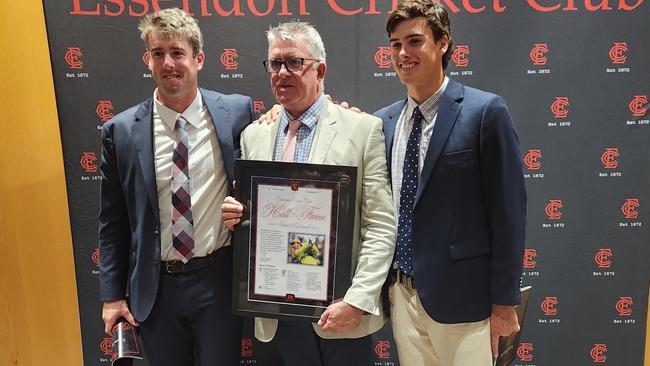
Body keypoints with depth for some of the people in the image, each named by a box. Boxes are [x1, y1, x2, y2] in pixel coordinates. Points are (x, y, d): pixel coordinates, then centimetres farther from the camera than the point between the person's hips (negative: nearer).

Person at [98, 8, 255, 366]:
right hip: (155, 287, 2)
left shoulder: (237, 111, -5)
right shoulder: (121, 130, -4)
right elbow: (112, 222, 3)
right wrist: (112, 295, 3)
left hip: (219, 279, -1)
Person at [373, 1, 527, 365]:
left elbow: (508, 211, -9)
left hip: (460, 294, -4)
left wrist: (504, 301, -8)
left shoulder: (485, 111, -9)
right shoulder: (383, 121, 7)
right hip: (400, 293, 5)